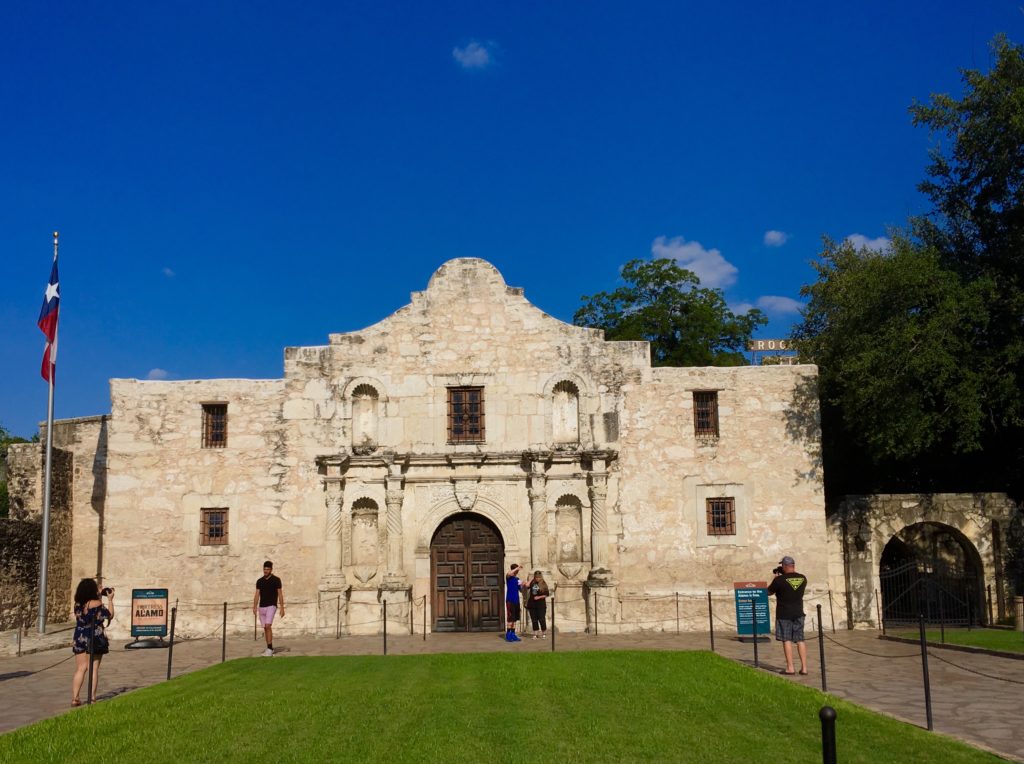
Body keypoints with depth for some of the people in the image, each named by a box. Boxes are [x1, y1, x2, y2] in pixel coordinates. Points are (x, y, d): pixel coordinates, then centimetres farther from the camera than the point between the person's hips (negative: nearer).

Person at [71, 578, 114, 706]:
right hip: (95, 638, -4)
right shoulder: (97, 603, -14)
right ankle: (92, 697, 5)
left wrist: (99, 597, 21)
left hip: (80, 639, 4)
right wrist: (110, 600, 5)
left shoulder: (78, 604, 2)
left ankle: (75, 697, 4)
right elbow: (110, 615, -2)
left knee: (80, 669, 9)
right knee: (93, 669, 4)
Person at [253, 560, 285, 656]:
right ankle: (270, 648, 16)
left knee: (268, 626, -18)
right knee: (265, 628, 7)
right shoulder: (259, 581, 9)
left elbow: (280, 594, -3)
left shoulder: (276, 580, -2)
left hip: (271, 606, -5)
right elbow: (257, 595, 6)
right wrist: (254, 607, -7)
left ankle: (269, 649, -17)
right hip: (261, 607, 5)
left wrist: (282, 608, -7)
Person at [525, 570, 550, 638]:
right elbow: (527, 586, -12)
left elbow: (547, 594, -3)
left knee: (541, 619, -1)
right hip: (532, 604, 3)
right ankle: (535, 634, 15)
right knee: (534, 620, 7)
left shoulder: (543, 584, -4)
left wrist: (539, 597, -13)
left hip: (541, 605, -3)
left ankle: (544, 633, 11)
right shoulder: (532, 583, 4)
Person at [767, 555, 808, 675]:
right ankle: (804, 667, 9)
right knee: (800, 640, 9)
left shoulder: (779, 580, -15)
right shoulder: (802, 578, 1)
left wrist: (775, 577, 10)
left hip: (784, 614, -4)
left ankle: (790, 668, 0)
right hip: (798, 613, 4)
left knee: (787, 640, 1)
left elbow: (768, 592, 0)